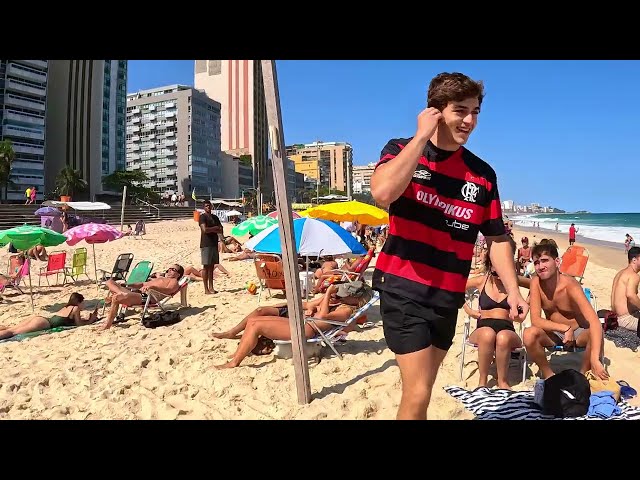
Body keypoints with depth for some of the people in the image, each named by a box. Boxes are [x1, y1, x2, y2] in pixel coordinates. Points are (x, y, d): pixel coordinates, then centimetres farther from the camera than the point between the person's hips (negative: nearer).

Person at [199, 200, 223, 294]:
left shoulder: (215, 217, 16)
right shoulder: (203, 217, -4)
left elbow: (220, 230, 8)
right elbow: (205, 229, -18)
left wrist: (211, 229, -8)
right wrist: (215, 228, -4)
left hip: (214, 244, 6)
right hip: (206, 244, -6)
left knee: (212, 267, 9)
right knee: (206, 266, -4)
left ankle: (211, 287, 14)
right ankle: (206, 289, -1)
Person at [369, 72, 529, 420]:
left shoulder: (482, 174, 7)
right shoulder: (402, 150, -2)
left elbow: (497, 239, 12)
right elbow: (382, 193, -25)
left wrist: (513, 290, 3)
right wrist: (422, 136, -17)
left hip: (447, 295, 5)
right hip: (402, 287, -4)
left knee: (421, 389, 17)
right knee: (418, 394, -8)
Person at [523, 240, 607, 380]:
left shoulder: (570, 285, -25)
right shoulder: (536, 282, -16)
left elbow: (594, 321, -36)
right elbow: (535, 320, -19)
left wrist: (594, 360, -46)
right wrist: (565, 328, -31)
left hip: (579, 332, -1)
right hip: (554, 333, 2)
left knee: (595, 334, -34)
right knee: (529, 334, -29)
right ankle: (548, 374, -3)